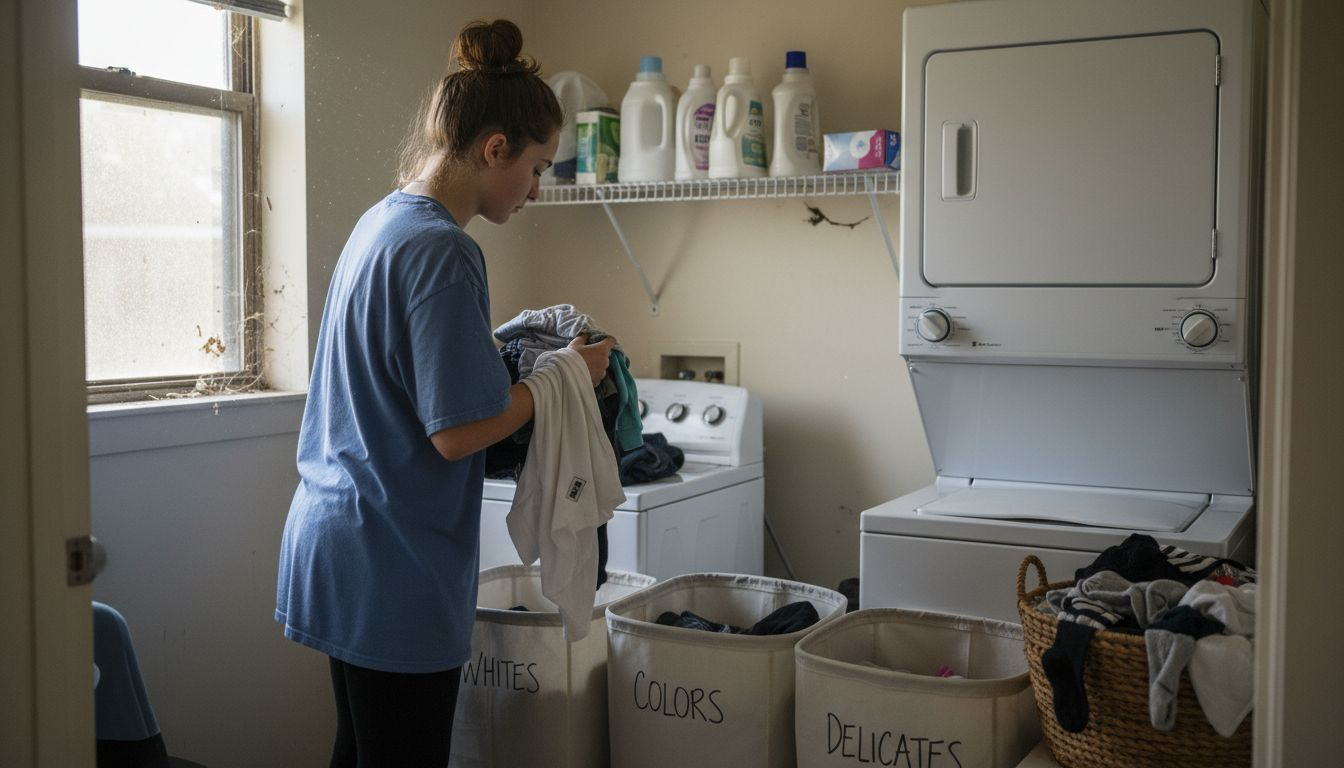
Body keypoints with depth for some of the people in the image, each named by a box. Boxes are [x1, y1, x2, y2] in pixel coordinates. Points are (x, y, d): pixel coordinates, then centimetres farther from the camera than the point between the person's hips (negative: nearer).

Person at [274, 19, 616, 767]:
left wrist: (508, 357, 9)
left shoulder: (379, 222, 9)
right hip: (394, 567, -9)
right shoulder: (443, 252, -20)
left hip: (340, 544, 9)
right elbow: (456, 432, -21)